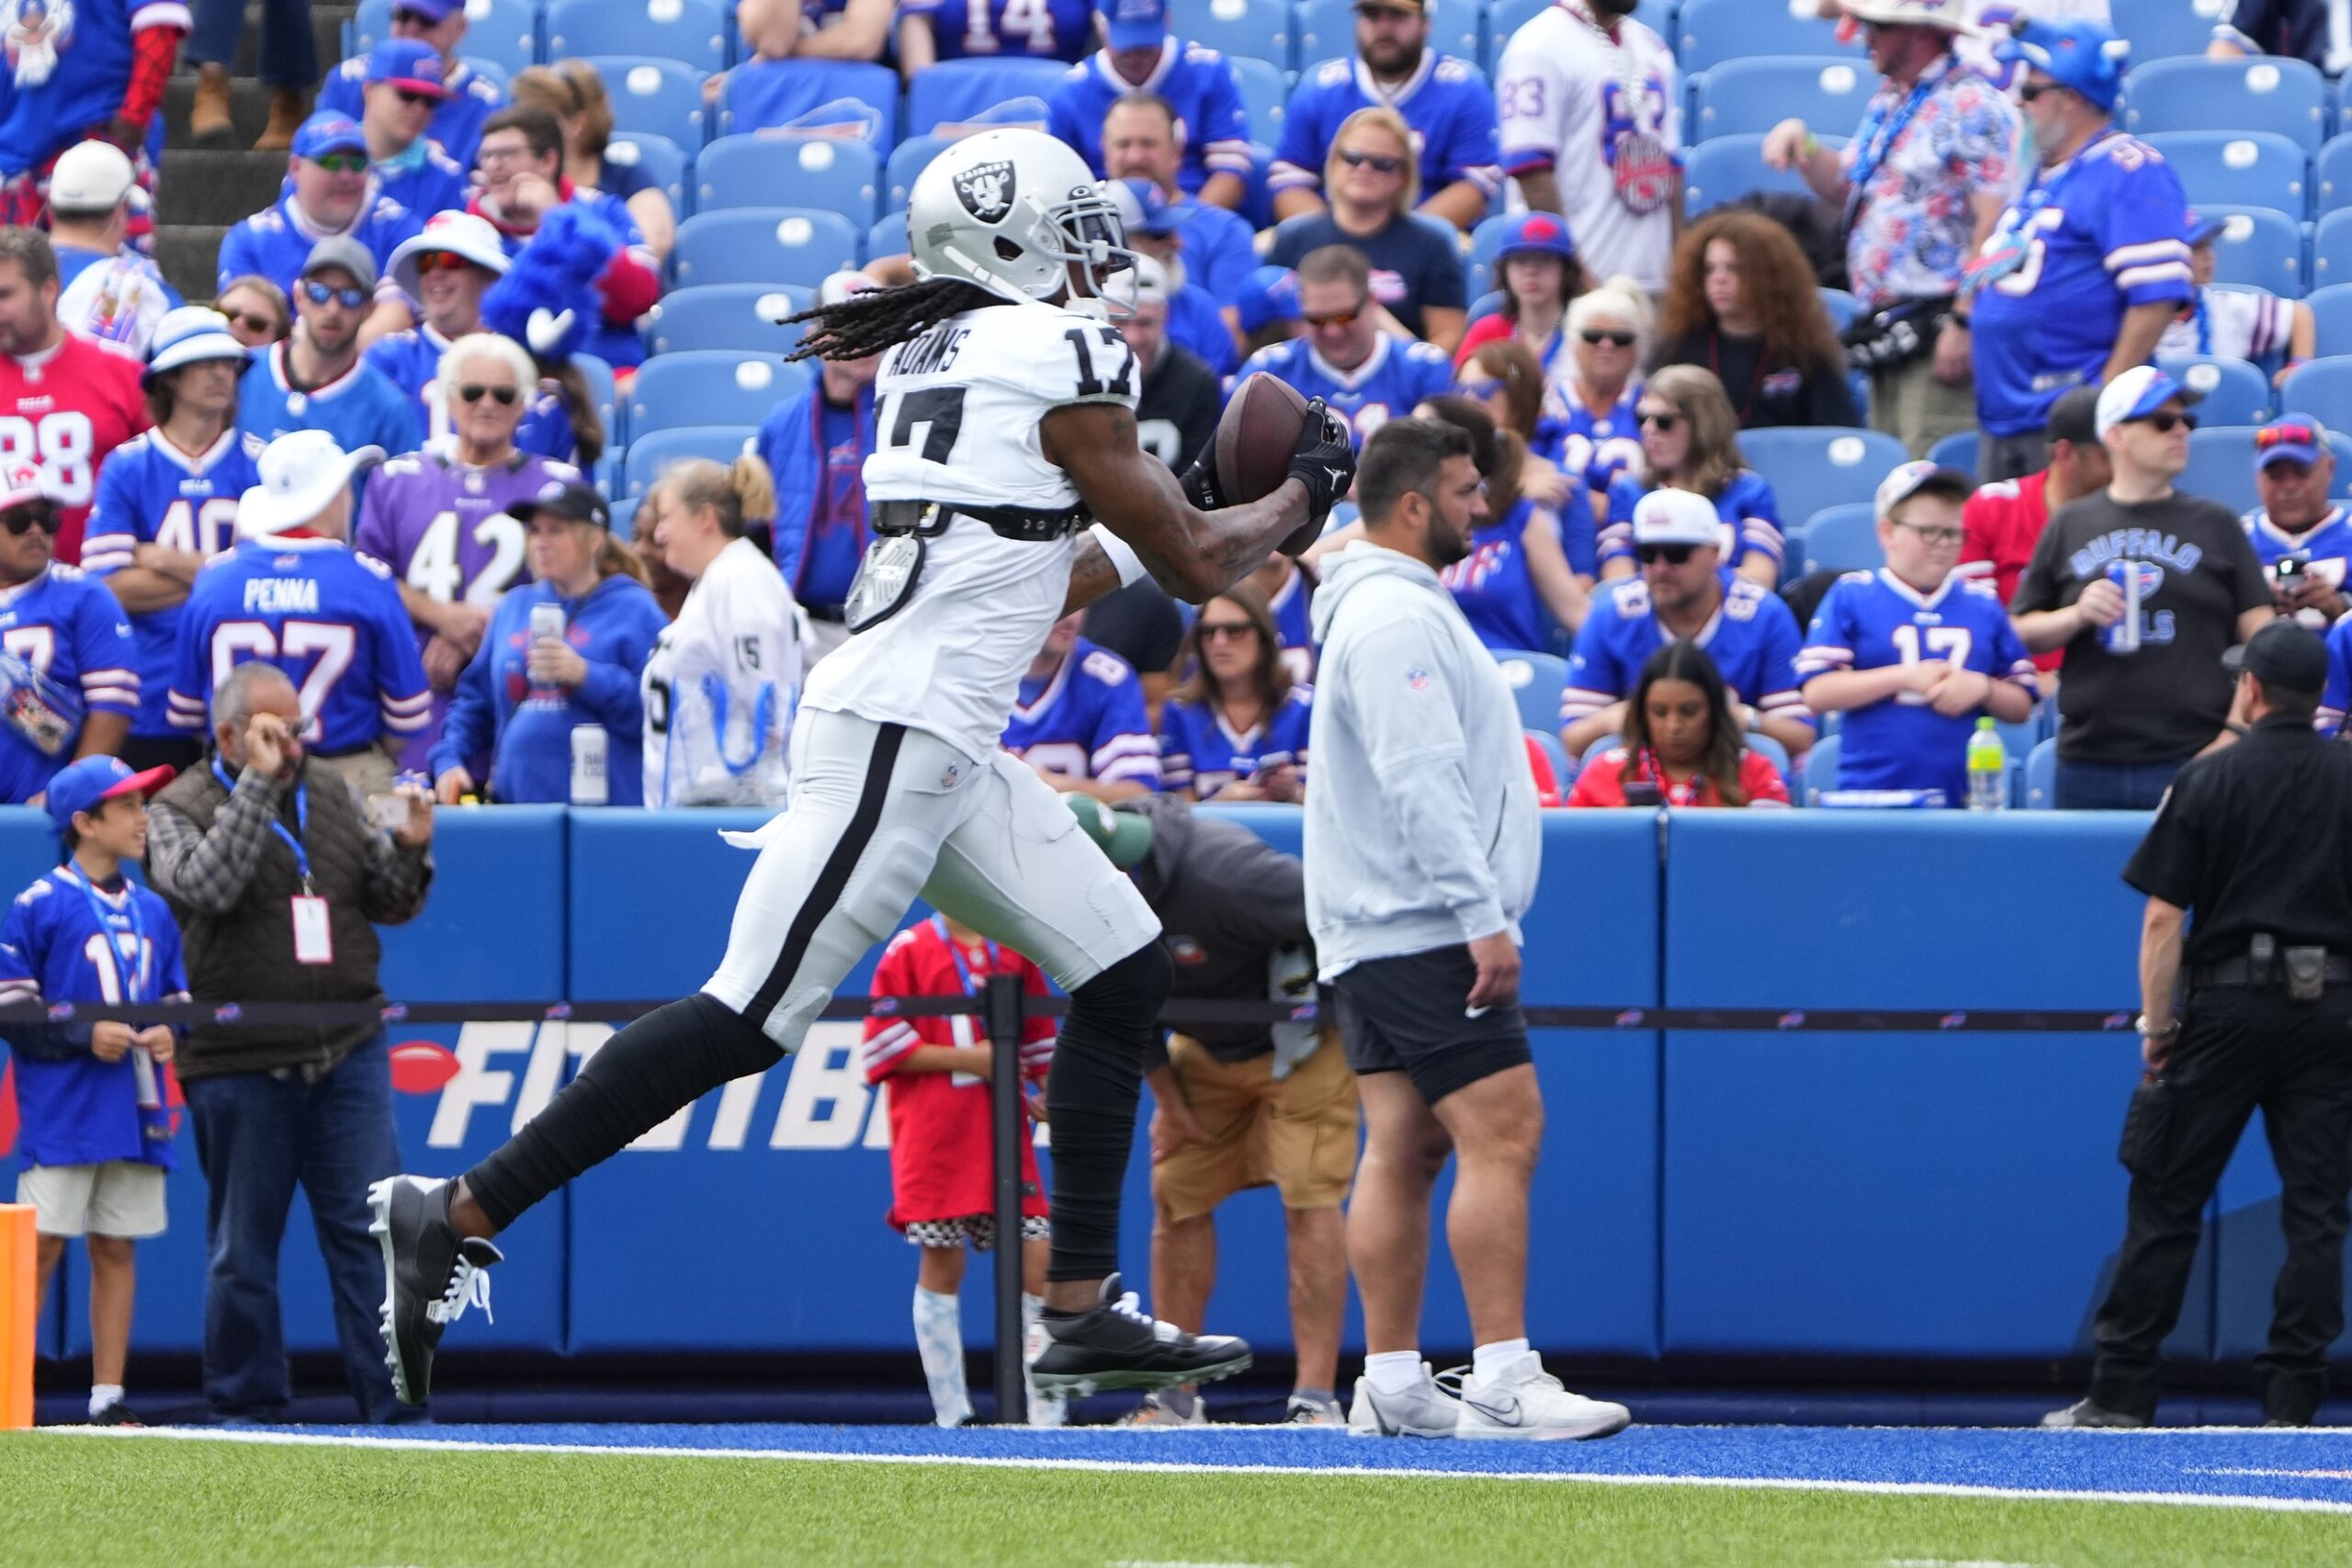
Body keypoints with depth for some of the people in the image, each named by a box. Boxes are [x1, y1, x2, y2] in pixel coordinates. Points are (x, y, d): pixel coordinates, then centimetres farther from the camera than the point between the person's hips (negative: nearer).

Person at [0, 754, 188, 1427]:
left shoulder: (152, 912, 14)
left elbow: (177, 999, 21)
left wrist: (168, 1034, 0)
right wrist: (85, 1037, -16)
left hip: (136, 1114, 6)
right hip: (62, 1113, -6)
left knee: (117, 1247, 7)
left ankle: (109, 1397, 10)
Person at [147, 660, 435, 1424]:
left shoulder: (333, 796, 12)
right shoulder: (179, 809, -1)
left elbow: (390, 905, 16)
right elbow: (208, 882, -21)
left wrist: (409, 850, -5)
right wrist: (257, 783, -21)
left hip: (347, 1052, 3)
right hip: (239, 1065, -3)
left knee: (369, 1230, -2)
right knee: (244, 1247, 4)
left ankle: (392, 1402, -2)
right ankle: (245, 1407, 13)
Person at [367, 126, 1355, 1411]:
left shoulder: (931, 357, 18)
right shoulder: (1061, 359, -8)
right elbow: (1199, 565, -1)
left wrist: (1144, 538, 30)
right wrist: (1302, 495, 17)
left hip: (947, 746, 10)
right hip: (900, 734, -10)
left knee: (1125, 969, 11)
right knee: (749, 1017, -11)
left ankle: (1083, 1311, 9)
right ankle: (461, 1216, -9)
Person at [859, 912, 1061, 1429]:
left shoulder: (1015, 950, 14)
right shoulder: (910, 951, 0)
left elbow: (1039, 1037, 20)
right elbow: (884, 1046, -5)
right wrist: (965, 1058, -12)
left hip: (1004, 1130, 4)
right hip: (933, 1133, -4)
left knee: (1037, 1260, -5)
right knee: (942, 1265, -2)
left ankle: (1046, 1415, 0)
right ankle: (951, 1415, 4)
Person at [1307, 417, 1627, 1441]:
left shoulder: (1387, 608, 20)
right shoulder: (1398, 618, -14)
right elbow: (1421, 782, -22)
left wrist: (1478, 913, 23)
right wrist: (1483, 917, -24)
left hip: (1372, 934, 11)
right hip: (1423, 933, -11)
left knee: (1403, 1149, 8)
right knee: (1503, 1131, -13)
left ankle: (1392, 1384, 6)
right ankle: (1502, 1383, -17)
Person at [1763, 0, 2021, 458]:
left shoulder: (1971, 107, -11)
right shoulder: (1888, 102, 19)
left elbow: (1994, 222, -18)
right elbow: (1844, 187, 31)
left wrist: (1964, 322, -22)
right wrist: (1803, 147, 10)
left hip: (1937, 331, -10)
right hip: (1886, 333, 10)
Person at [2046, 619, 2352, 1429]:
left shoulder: (2209, 778, -3)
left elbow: (2162, 918, -6)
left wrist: (2157, 1023, -1)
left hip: (2228, 1004, -2)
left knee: (2165, 1199, 3)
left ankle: (2121, 1393, 3)